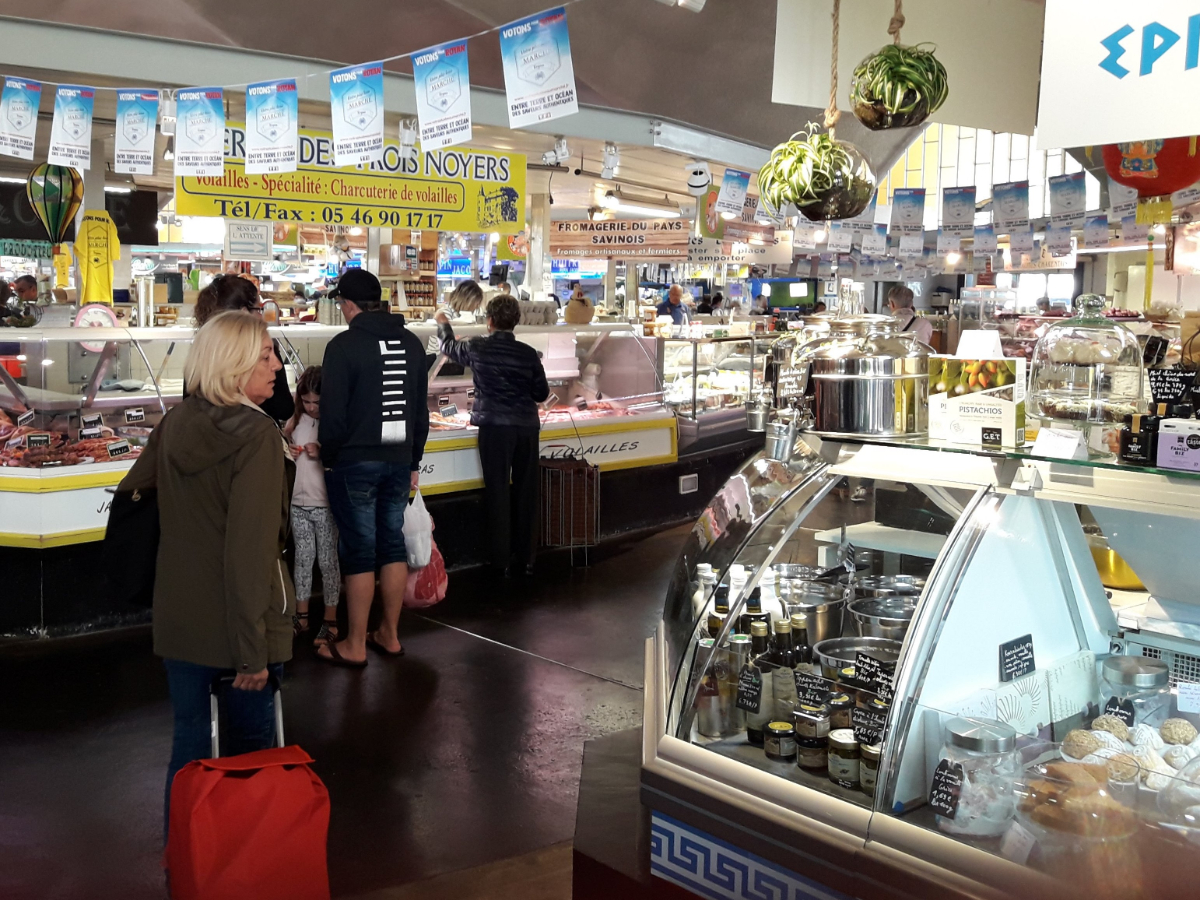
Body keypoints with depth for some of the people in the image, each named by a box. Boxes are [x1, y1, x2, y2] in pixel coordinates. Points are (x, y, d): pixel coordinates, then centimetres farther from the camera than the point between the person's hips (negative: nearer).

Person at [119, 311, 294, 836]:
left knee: (189, 744, 17)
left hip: (180, 618, 6)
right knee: (249, 749, 11)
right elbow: (250, 550, -23)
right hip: (238, 622, -6)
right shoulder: (257, 435, -18)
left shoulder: (174, 425, 2)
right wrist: (254, 648, -21)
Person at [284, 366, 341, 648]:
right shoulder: (296, 421, 5)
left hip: (327, 505, -4)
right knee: (303, 559, 13)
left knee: (328, 561, 4)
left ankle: (330, 620, 12)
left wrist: (322, 452, -23)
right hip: (299, 503, 4)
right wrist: (287, 452, -2)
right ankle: (301, 616, 23)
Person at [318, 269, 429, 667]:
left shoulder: (344, 345, -11)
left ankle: (355, 646, 9)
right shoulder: (411, 343, 7)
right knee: (393, 544, 12)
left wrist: (328, 458, 2)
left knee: (359, 550, 0)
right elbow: (421, 410, 11)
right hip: (399, 462, 6)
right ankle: (389, 635, 21)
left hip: (354, 463, -5)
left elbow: (333, 414, -13)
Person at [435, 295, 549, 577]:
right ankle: (526, 559, 18)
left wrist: (443, 324, 39)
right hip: (527, 427, 2)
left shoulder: (477, 348, -2)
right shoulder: (528, 353, 0)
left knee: (498, 492, 4)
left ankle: (501, 561, 7)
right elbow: (542, 393, 7)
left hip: (495, 427, -2)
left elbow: (449, 347, 19)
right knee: (526, 493, 10)